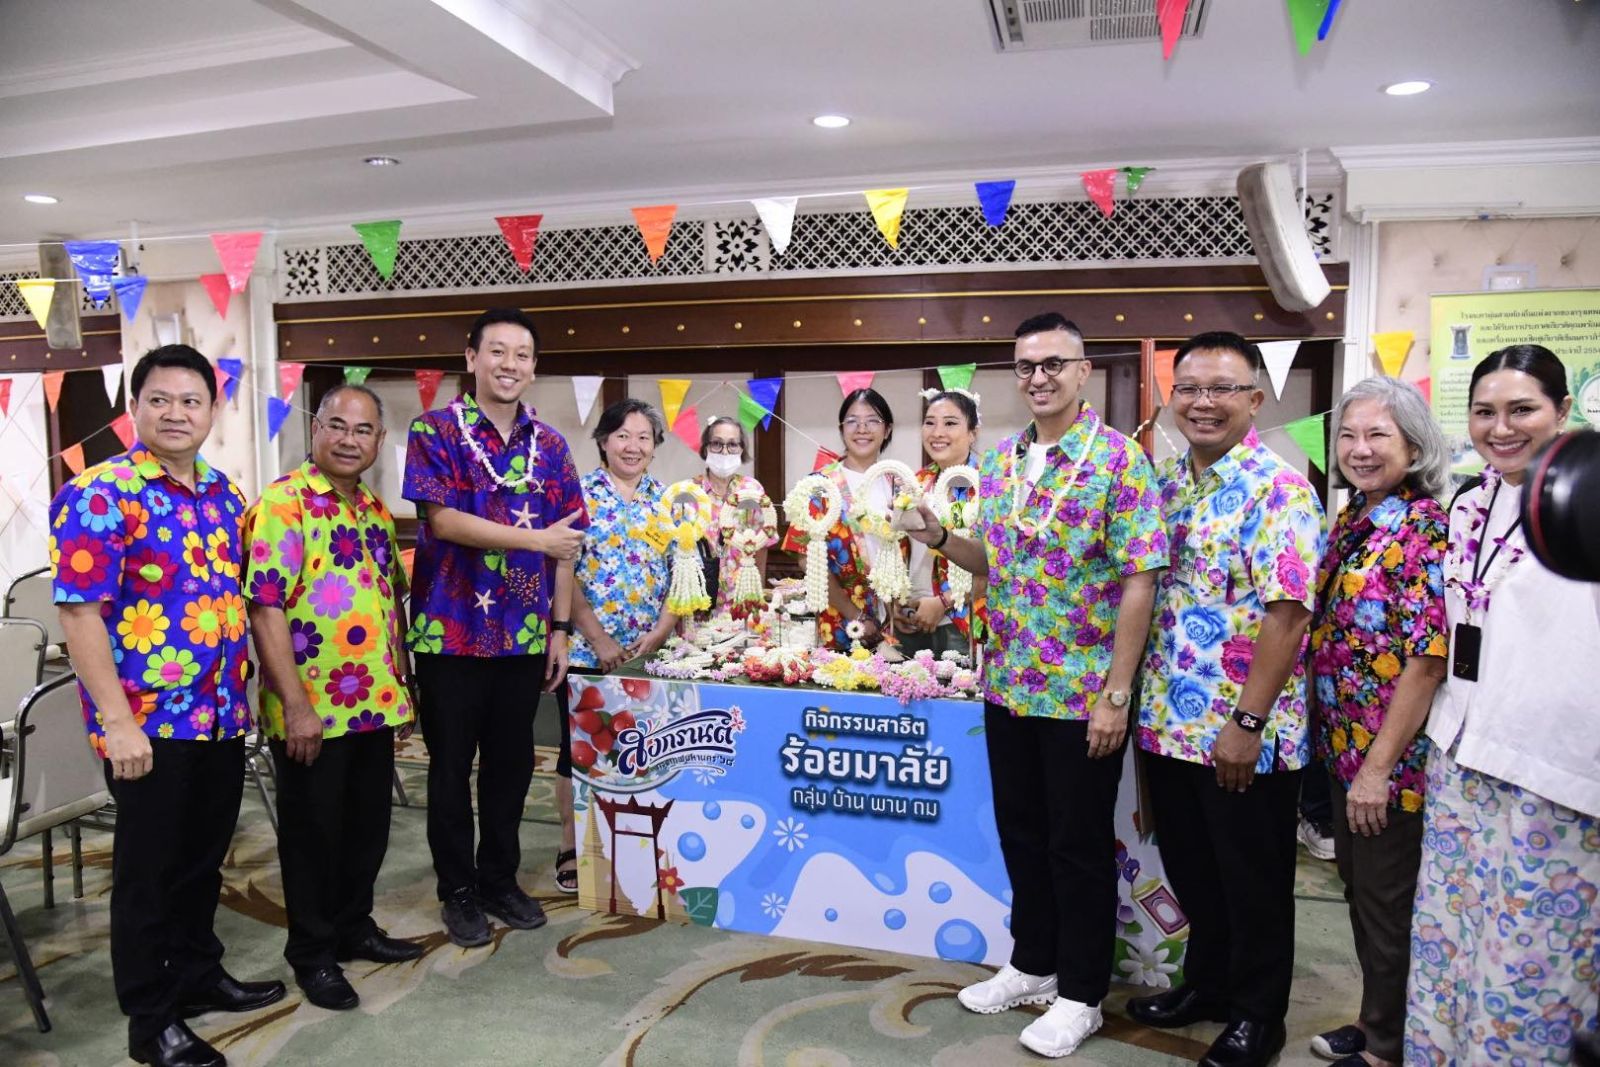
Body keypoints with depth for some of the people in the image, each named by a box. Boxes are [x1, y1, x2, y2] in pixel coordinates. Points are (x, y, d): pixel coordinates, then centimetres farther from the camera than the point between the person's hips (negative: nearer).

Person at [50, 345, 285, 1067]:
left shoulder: (224, 493, 8)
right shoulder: (99, 495, -13)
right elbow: (79, 613, -16)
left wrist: (241, 689, 13)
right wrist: (118, 722, -20)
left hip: (222, 715, 6)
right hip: (148, 723, -6)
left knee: (204, 858, 18)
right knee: (149, 868, 7)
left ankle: (198, 974, 37)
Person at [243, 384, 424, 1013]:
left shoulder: (377, 511, 11)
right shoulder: (283, 503, -13)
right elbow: (266, 608, -18)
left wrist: (403, 687, 15)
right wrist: (296, 705, -21)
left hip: (376, 706, 7)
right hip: (311, 710, -7)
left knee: (368, 826, 17)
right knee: (313, 832, 8)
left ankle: (355, 927, 35)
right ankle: (312, 953, 24)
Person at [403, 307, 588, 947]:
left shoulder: (549, 445, 8)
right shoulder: (434, 431, -4)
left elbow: (566, 543, 8)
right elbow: (442, 519, -16)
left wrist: (560, 628, 3)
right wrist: (536, 538, -20)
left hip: (526, 635, 4)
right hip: (450, 631, -3)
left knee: (512, 763, 13)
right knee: (451, 766, 8)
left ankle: (500, 880, 30)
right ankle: (458, 891, 24)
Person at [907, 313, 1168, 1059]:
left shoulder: (1119, 460, -12)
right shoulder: (998, 462, 7)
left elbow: (1138, 584, -15)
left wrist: (1116, 694, -17)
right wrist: (939, 539, -4)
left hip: (1082, 693, -6)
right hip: (1007, 688, 6)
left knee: (1080, 846, 7)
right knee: (1022, 835, 17)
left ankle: (1080, 994, 25)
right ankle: (1031, 964, 36)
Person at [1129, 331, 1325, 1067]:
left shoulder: (1277, 489, -15)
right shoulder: (1166, 482, 8)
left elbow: (1288, 612, -20)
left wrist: (1248, 721, -22)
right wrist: (1143, 699, 11)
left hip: (1241, 732, -7)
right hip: (1168, 720, 7)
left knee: (1252, 881, 11)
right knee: (1190, 869, 20)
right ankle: (1206, 983, 40)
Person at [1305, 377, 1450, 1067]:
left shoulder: (1426, 530, -17)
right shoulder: (1349, 521, 7)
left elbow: (1426, 659, -21)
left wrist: (1379, 766, -20)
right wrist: (1342, 751, 12)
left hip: (1391, 757, -8)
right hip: (1343, 747, 8)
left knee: (1388, 903, 8)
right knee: (1358, 888, 20)